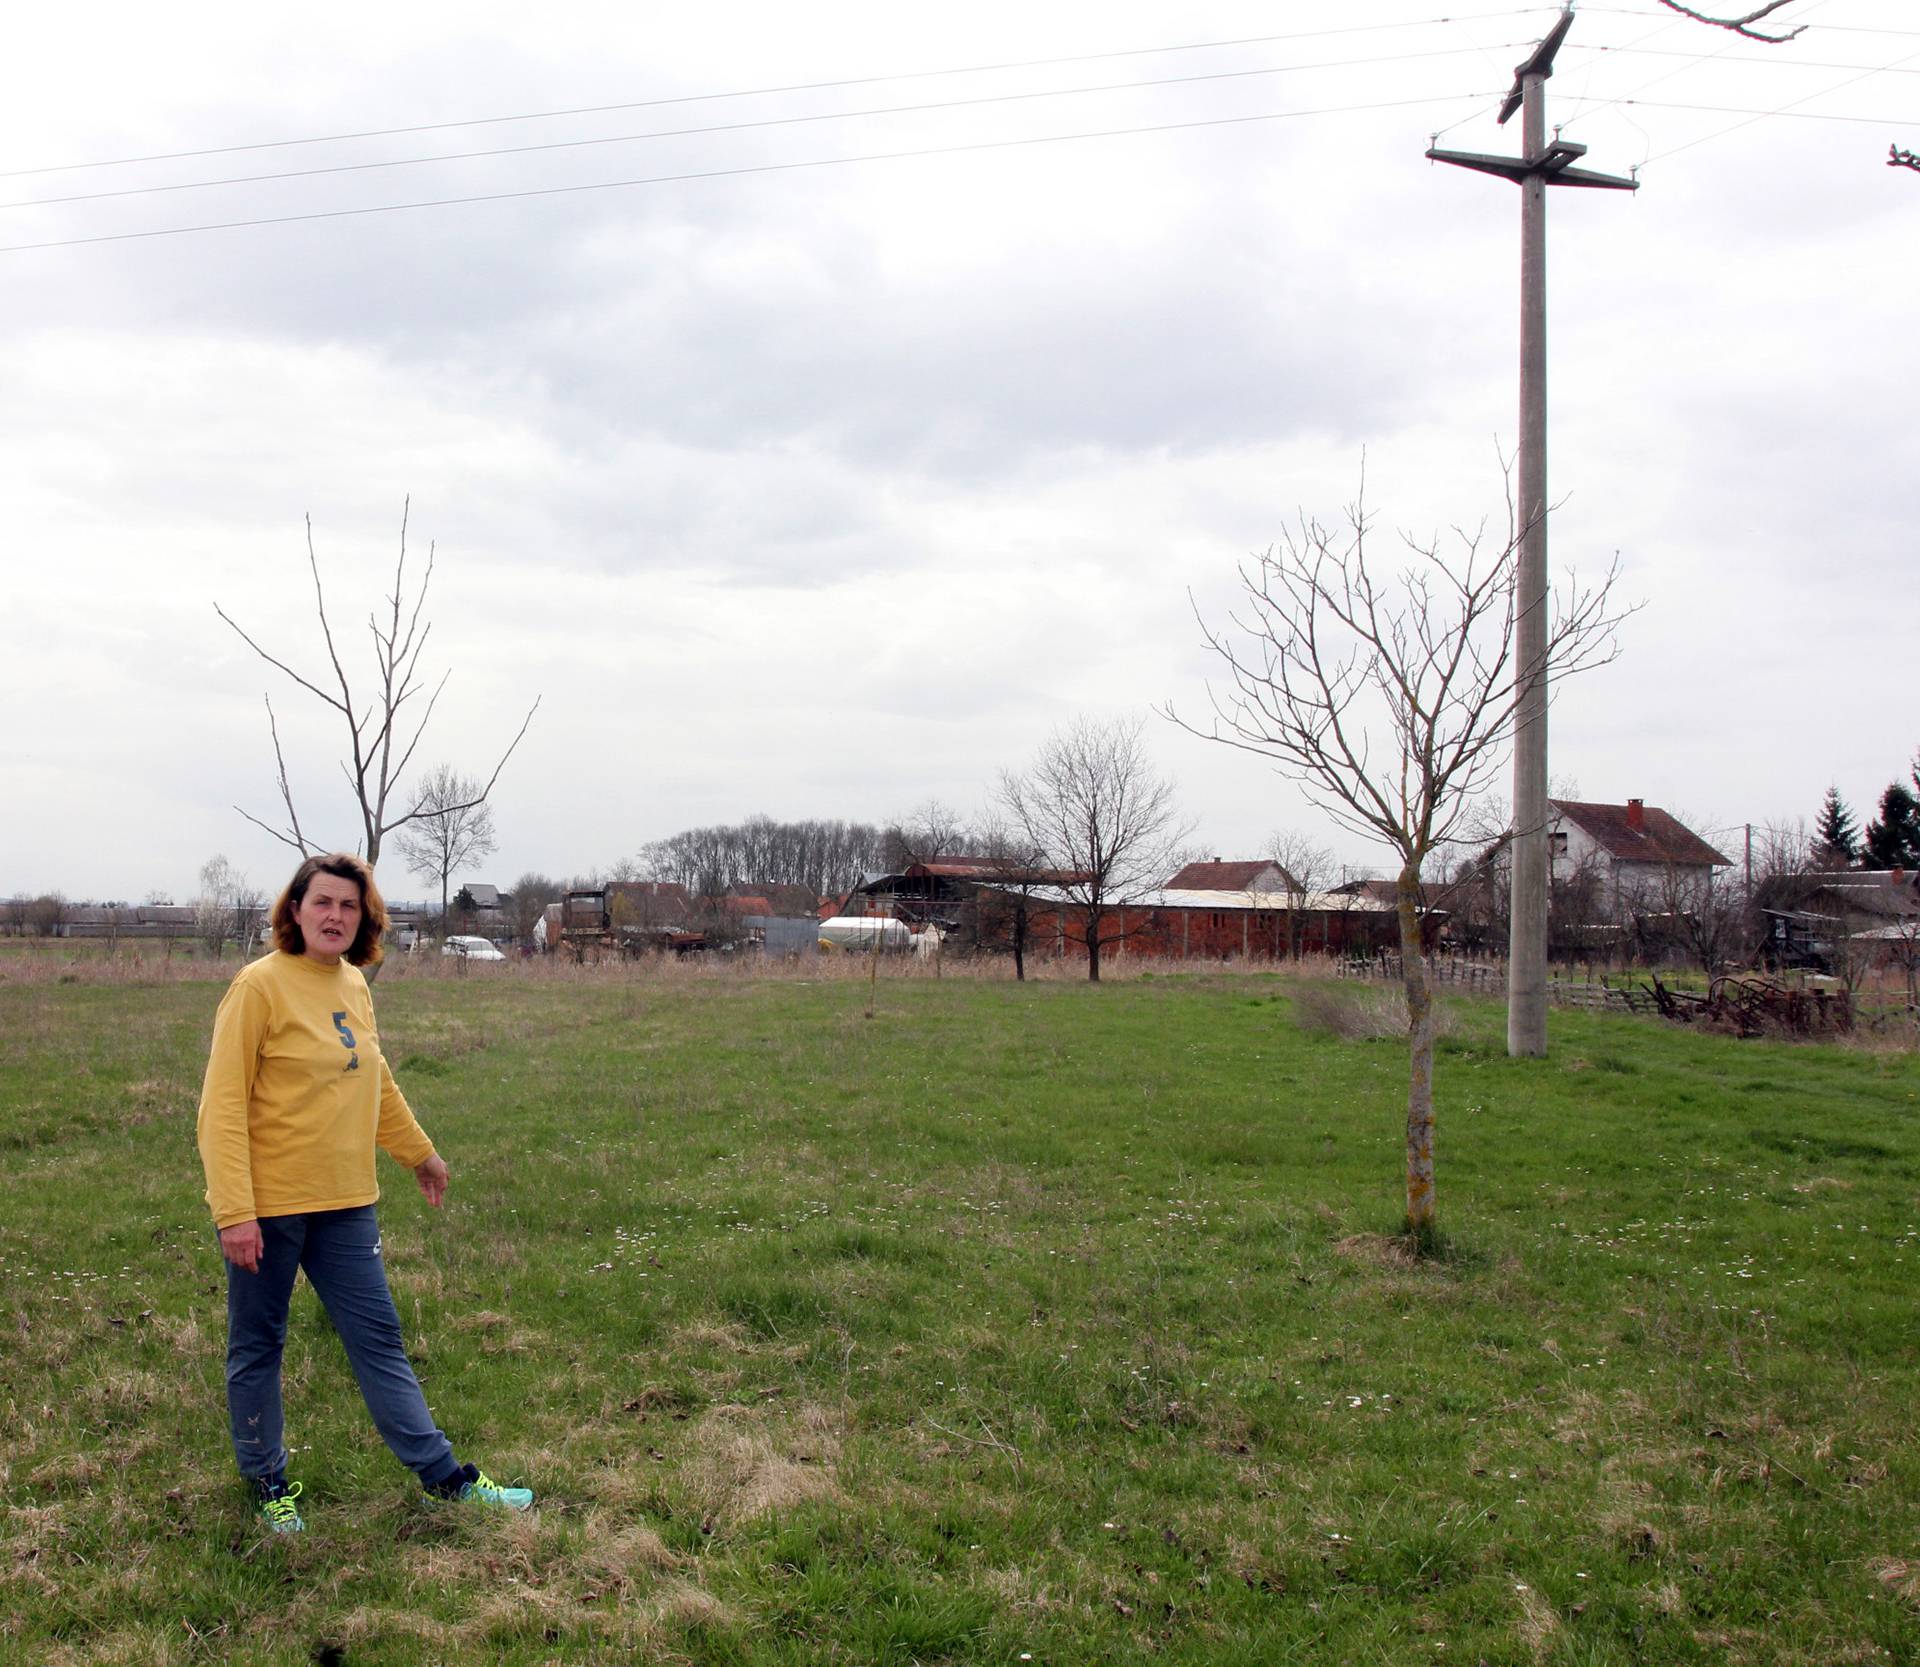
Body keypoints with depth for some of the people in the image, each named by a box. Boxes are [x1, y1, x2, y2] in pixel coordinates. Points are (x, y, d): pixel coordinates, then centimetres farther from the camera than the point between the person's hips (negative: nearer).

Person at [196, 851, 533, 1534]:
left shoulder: (353, 985, 7)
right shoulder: (260, 985, -13)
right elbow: (223, 1105, -15)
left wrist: (419, 1152, 30)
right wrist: (234, 1212, -21)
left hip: (345, 1205, 6)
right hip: (267, 1207, -6)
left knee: (379, 1340, 10)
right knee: (257, 1348, 11)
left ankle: (443, 1476, 16)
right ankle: (267, 1482, 28)